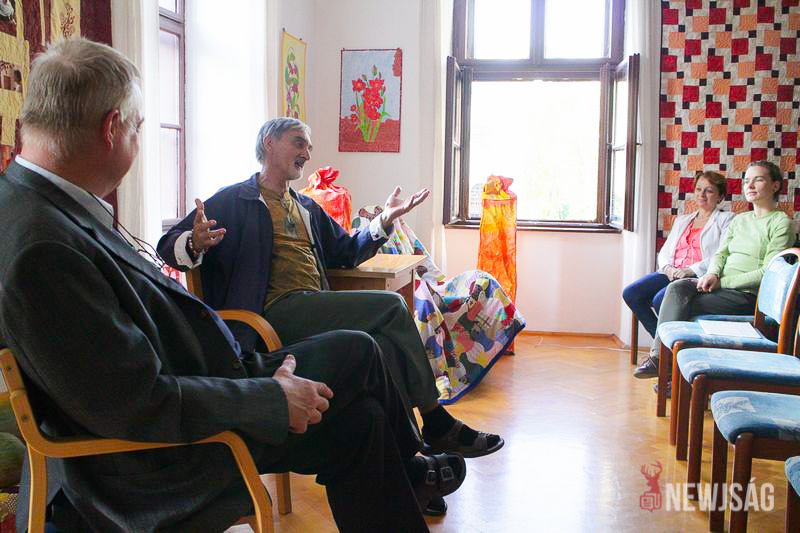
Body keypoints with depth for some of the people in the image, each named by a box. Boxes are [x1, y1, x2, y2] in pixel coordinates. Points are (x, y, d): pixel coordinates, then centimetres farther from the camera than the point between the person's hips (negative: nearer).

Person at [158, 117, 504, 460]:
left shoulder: (308, 208, 30)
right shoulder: (234, 200, 8)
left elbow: (348, 252, 32)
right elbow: (168, 245, 0)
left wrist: (385, 220, 16)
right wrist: (194, 245, -25)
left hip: (316, 311, 7)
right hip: (277, 313, -7)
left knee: (384, 347, -24)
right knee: (392, 306, -20)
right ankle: (437, 425, -10)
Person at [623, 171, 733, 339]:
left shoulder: (726, 219, 8)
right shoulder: (682, 220, 28)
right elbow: (664, 252, 22)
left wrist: (691, 270, -17)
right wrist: (668, 268, -2)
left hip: (701, 277, -6)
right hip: (672, 274, 7)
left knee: (661, 299, -33)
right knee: (630, 293, -17)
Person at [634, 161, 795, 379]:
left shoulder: (781, 222, -2)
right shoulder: (739, 219, 22)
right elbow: (720, 253, 15)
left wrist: (722, 282, -14)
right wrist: (712, 274, -9)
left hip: (748, 295, -6)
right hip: (722, 286, 6)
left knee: (684, 306, -24)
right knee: (677, 288, -24)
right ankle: (659, 354, -31)